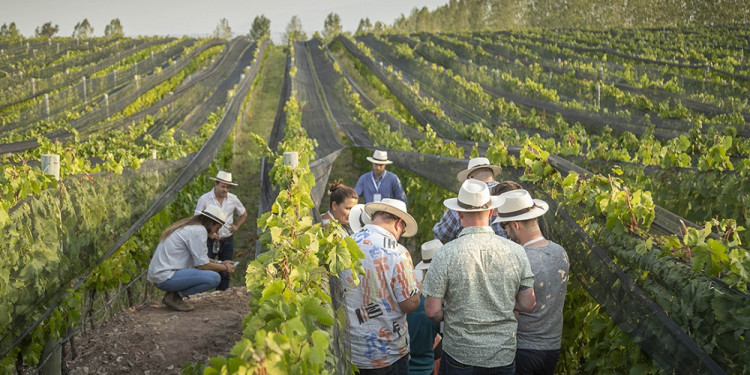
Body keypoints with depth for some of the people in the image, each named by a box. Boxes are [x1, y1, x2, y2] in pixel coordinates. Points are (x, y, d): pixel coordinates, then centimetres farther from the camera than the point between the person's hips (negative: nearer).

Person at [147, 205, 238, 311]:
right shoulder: (199, 230, -13)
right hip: (167, 277, -10)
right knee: (214, 278, -18)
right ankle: (174, 296, -8)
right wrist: (225, 268, 1)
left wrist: (221, 264, 23)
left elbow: (199, 258, 26)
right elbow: (202, 265, -14)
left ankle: (173, 294, 9)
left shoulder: (188, 226, 16)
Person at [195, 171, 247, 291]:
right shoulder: (204, 199, -6)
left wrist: (237, 226, 5)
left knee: (225, 272, 9)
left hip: (227, 240, 4)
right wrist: (208, 233, -16)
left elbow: (243, 214, 20)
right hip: (209, 240, -3)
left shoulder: (233, 199, 4)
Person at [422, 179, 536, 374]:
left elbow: (432, 311, -13)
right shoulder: (516, 251, -7)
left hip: (460, 353, -2)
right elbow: (527, 304, -1)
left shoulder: (445, 254, -15)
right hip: (503, 355, 2)